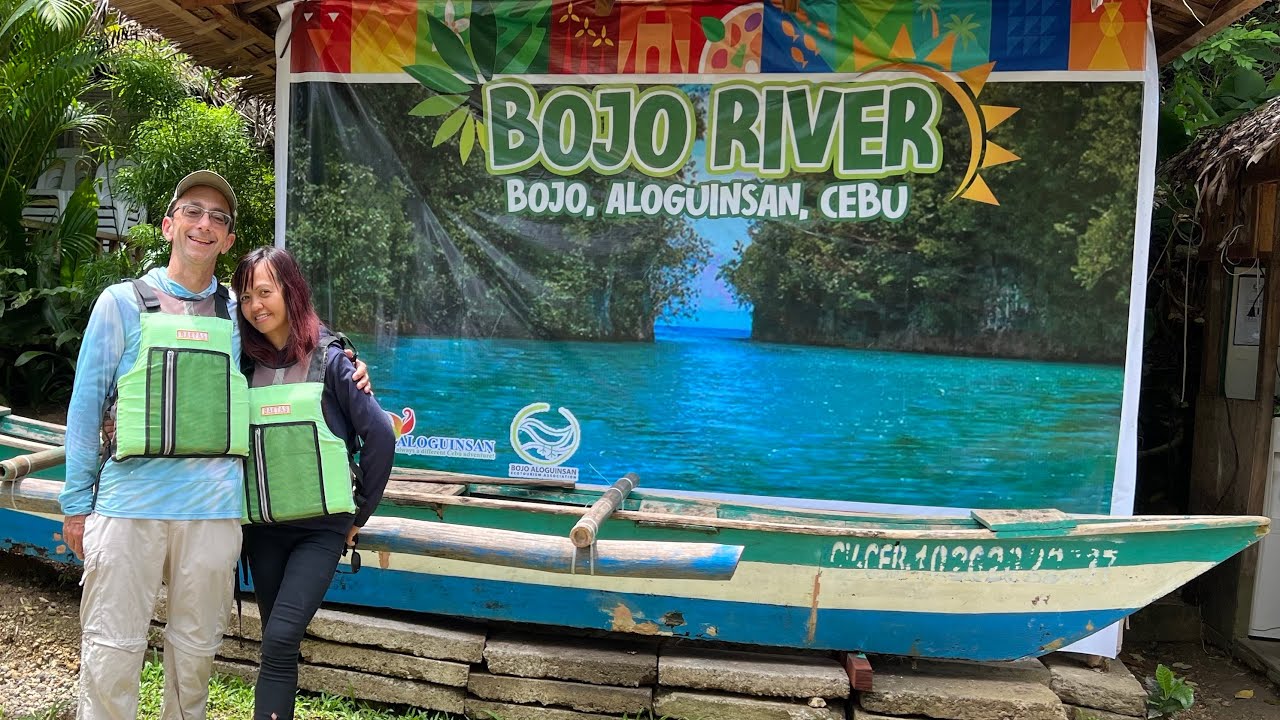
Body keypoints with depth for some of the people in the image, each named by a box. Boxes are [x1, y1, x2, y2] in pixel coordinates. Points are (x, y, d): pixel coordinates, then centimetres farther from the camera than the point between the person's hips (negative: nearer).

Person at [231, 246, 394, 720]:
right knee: (277, 643, 11)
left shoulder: (329, 360, -7)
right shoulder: (244, 364, 4)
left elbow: (380, 436, -9)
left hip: (320, 527, -4)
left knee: (280, 640, -13)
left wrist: (359, 512, -4)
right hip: (261, 528, 4)